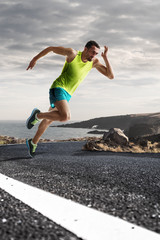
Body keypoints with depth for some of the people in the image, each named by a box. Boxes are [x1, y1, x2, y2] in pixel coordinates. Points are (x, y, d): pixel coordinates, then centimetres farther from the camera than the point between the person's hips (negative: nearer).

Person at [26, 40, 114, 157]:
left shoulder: (94, 62, 0)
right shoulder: (73, 53, -14)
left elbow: (111, 76, -6)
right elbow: (51, 48, -2)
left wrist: (105, 57, -14)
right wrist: (35, 59, 3)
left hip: (66, 95, 7)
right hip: (58, 89, -7)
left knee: (49, 120, 21)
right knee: (66, 116, -30)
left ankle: (33, 142, 41)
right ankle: (37, 115, -7)